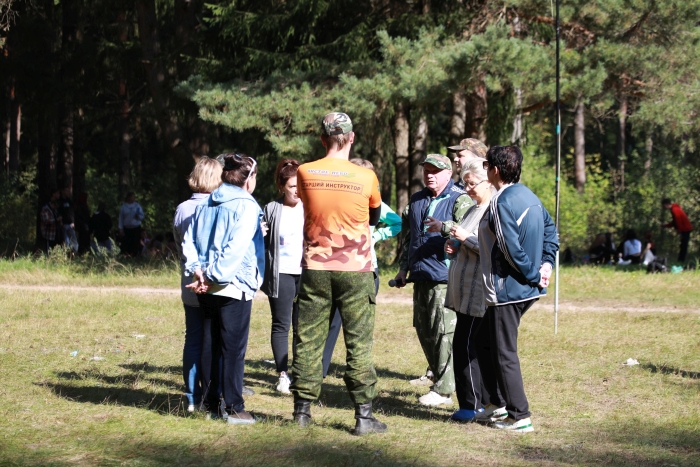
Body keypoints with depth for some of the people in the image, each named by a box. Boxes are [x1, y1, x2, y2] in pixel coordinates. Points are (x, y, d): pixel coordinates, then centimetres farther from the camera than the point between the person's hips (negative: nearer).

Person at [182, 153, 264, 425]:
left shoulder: (205, 205, 12)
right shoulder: (246, 206, -9)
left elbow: (189, 241, 6)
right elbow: (236, 249, -19)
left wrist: (197, 270, -4)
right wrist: (215, 277, -18)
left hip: (207, 289, 7)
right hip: (235, 288, -6)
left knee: (214, 348, 13)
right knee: (234, 349, -1)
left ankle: (214, 405, 16)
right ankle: (234, 408, 0)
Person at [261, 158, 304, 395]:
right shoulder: (271, 210, 3)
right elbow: (262, 242, 9)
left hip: (306, 274, 1)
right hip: (281, 275, -1)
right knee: (281, 325, 0)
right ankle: (283, 374, 4)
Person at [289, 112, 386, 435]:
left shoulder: (305, 174, -3)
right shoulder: (366, 177, -7)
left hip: (315, 269, 2)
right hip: (355, 271, -2)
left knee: (308, 340, 8)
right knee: (359, 343, 2)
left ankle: (302, 410, 13)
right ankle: (363, 415, 2)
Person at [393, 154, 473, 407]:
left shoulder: (460, 200, -5)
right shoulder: (417, 200, 18)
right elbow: (408, 236, 26)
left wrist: (444, 227, -33)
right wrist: (403, 268, 21)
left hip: (445, 279, -8)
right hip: (420, 277, 8)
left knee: (444, 332, -9)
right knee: (423, 330, 12)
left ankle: (443, 390, -6)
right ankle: (438, 375, 25)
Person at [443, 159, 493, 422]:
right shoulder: (473, 209, 18)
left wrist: (466, 238, -18)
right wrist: (454, 247, 9)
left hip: (478, 292, -10)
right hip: (463, 291, 10)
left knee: (465, 346, -9)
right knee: (477, 347, 11)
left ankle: (472, 405, -4)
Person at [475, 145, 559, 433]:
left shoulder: (501, 203, -18)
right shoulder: (529, 196, 9)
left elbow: (512, 249, -23)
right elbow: (551, 231, 15)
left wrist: (532, 275, -11)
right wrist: (546, 265, 9)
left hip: (507, 288, -10)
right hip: (527, 289, 10)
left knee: (504, 353, 0)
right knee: (485, 342, 22)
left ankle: (519, 417, 4)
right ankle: (496, 404, 28)